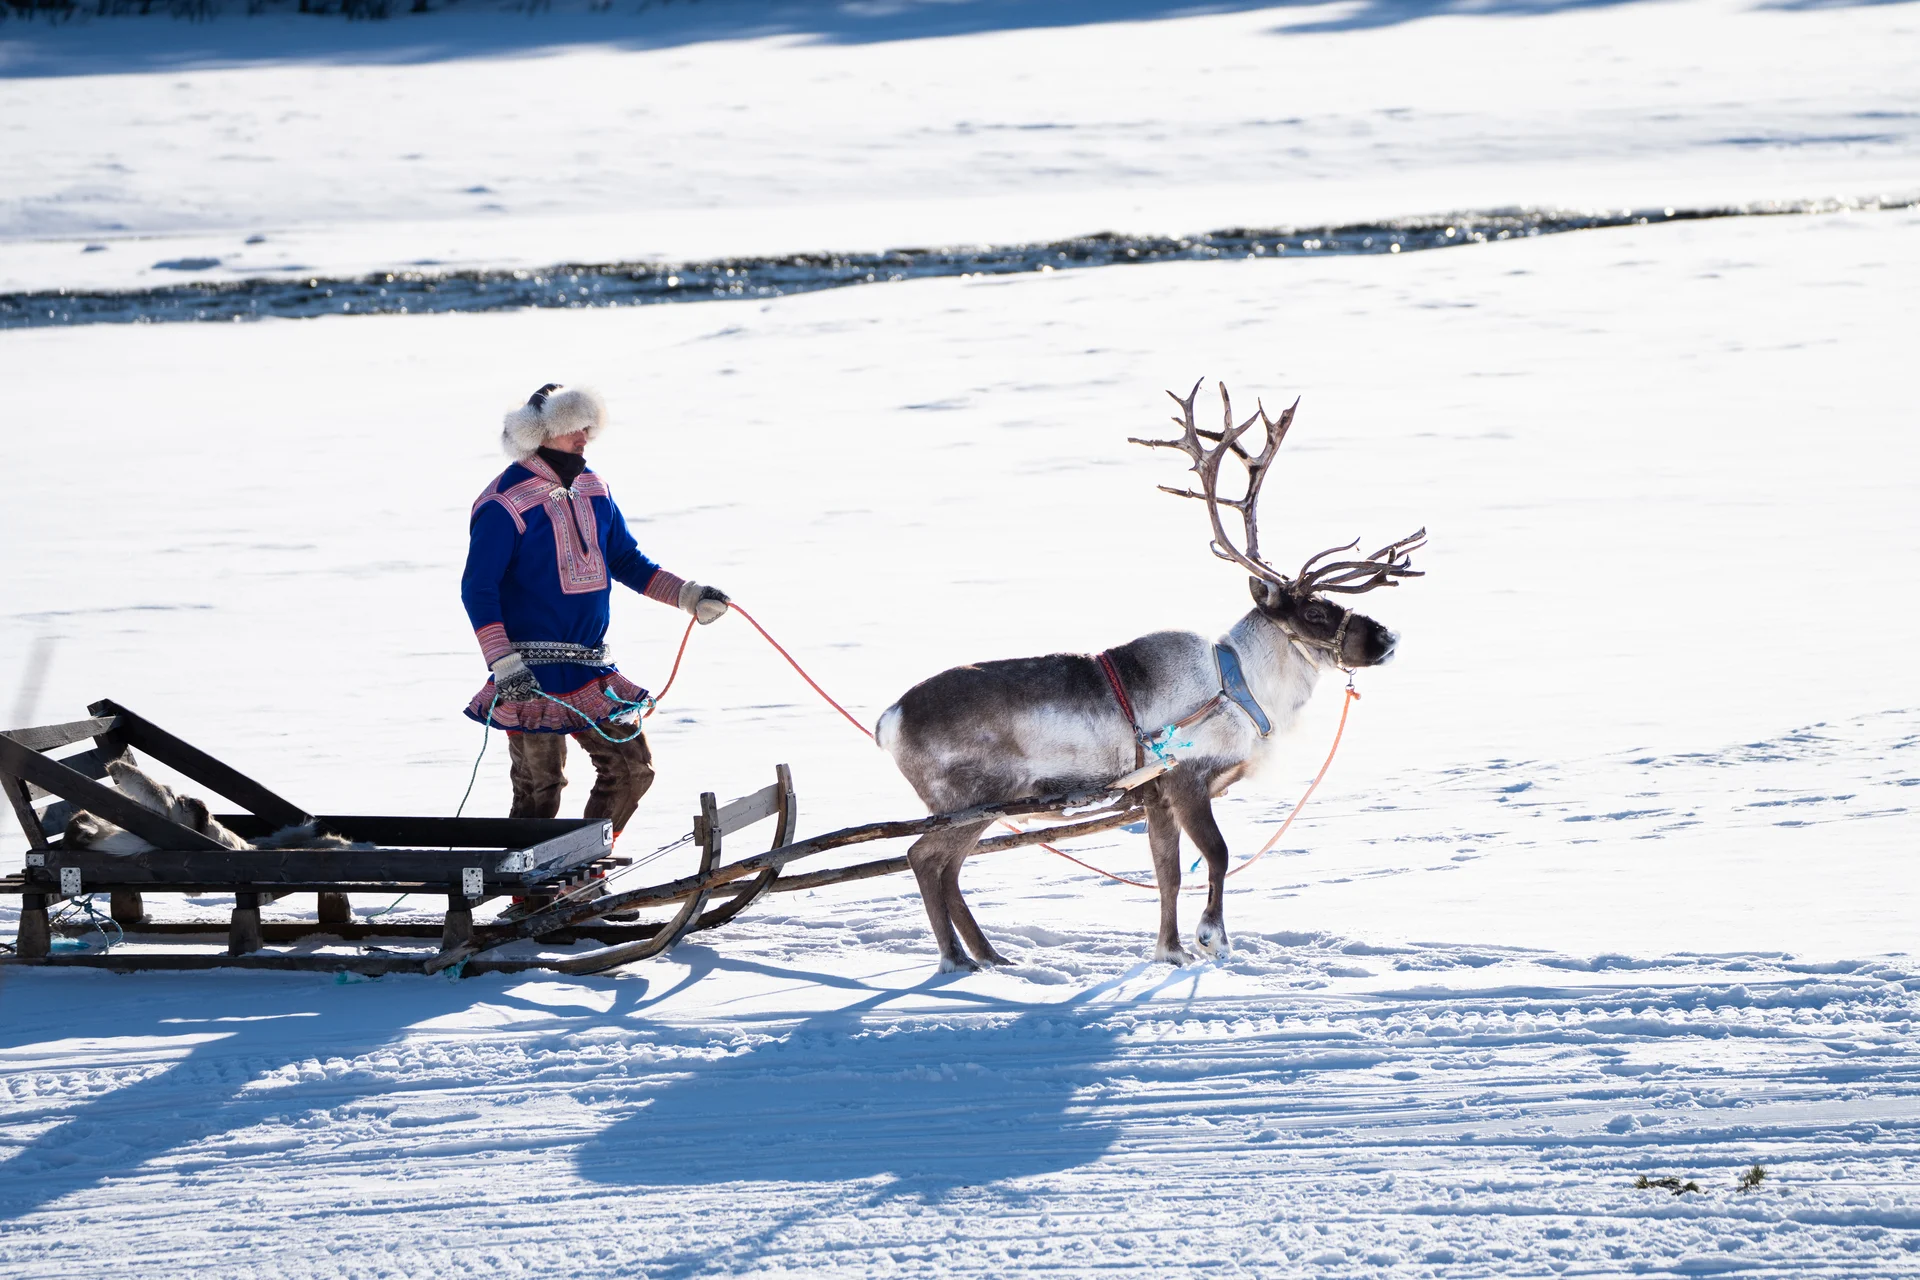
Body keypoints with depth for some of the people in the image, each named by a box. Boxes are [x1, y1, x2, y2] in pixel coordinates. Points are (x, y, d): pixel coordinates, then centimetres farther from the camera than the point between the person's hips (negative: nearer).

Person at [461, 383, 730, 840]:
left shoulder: (591, 490, 10)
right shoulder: (507, 502, -14)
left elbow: (626, 561, 21)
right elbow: (477, 590, -15)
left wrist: (687, 595, 8)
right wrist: (504, 665, -24)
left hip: (589, 670, 8)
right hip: (532, 674, -8)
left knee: (632, 767, 7)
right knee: (540, 790, -6)